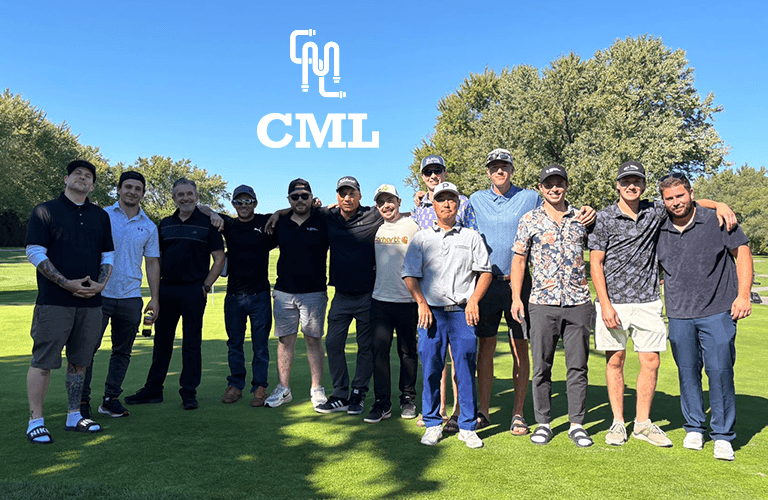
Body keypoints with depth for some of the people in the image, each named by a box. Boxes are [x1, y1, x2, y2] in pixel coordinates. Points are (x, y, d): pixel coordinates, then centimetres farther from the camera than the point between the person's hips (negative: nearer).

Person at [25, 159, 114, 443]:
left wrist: (100, 284, -2)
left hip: (90, 302, 5)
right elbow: (35, 253, -5)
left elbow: (108, 256, 17)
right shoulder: (45, 211, 2)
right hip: (54, 302, -4)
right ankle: (35, 421, 7)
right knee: (43, 361, -2)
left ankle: (74, 416, 20)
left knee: (79, 361, 10)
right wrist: (67, 283, -13)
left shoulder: (100, 216, 15)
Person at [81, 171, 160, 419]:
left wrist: (155, 298, 5)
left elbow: (152, 263, 11)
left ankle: (111, 399, 20)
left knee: (122, 351, 8)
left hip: (131, 297, 3)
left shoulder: (149, 227, 9)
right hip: (99, 294, -3)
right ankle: (82, 399, 11)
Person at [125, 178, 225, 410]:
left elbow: (219, 258, 0)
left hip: (193, 291, -4)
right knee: (162, 341, 11)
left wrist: (205, 286, -6)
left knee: (191, 343, 3)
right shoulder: (165, 224, 12)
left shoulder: (207, 223, 0)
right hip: (166, 289, 4)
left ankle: (189, 393, 11)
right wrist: (156, 288, 8)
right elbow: (157, 258, 17)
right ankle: (153, 389, 21)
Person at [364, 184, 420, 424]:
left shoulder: (412, 226, -3)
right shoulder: (374, 227, 9)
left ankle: (408, 399, 22)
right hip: (380, 299, 3)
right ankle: (382, 403, 6)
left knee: (408, 351, 8)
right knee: (379, 348, -2)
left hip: (407, 300, -3)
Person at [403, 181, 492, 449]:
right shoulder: (421, 238, 13)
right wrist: (421, 303, -4)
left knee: (466, 369, -1)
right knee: (430, 369, 1)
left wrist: (473, 300, -4)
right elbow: (410, 274, 8)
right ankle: (432, 424, 14)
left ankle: (467, 427, 10)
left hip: (462, 312, 0)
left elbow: (485, 271, 9)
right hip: (431, 311, 0)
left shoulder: (471, 237, 13)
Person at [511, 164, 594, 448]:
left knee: (578, 366, 5)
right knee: (541, 366, 4)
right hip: (542, 302, -1)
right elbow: (519, 259, 5)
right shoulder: (529, 220, 5)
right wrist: (516, 297, -2)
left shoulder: (581, 217, 11)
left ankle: (577, 424, 16)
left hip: (578, 302, 2)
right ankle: (543, 423, 16)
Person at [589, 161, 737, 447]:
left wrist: (720, 205, -4)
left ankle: (643, 424, 17)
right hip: (613, 302, -3)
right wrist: (605, 304, -11)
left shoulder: (655, 212, 7)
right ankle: (618, 423, 15)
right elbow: (595, 263, -4)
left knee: (651, 361, 3)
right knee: (615, 361, 3)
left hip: (648, 302, 3)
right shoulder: (604, 218, -2)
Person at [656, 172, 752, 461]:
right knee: (687, 372, 8)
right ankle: (694, 428, 23)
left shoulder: (717, 220, -1)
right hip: (679, 315, 3)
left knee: (720, 370, -4)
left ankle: (723, 436, 8)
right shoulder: (660, 231, 7)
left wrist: (743, 295, -5)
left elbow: (742, 252, 2)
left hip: (718, 311, -3)